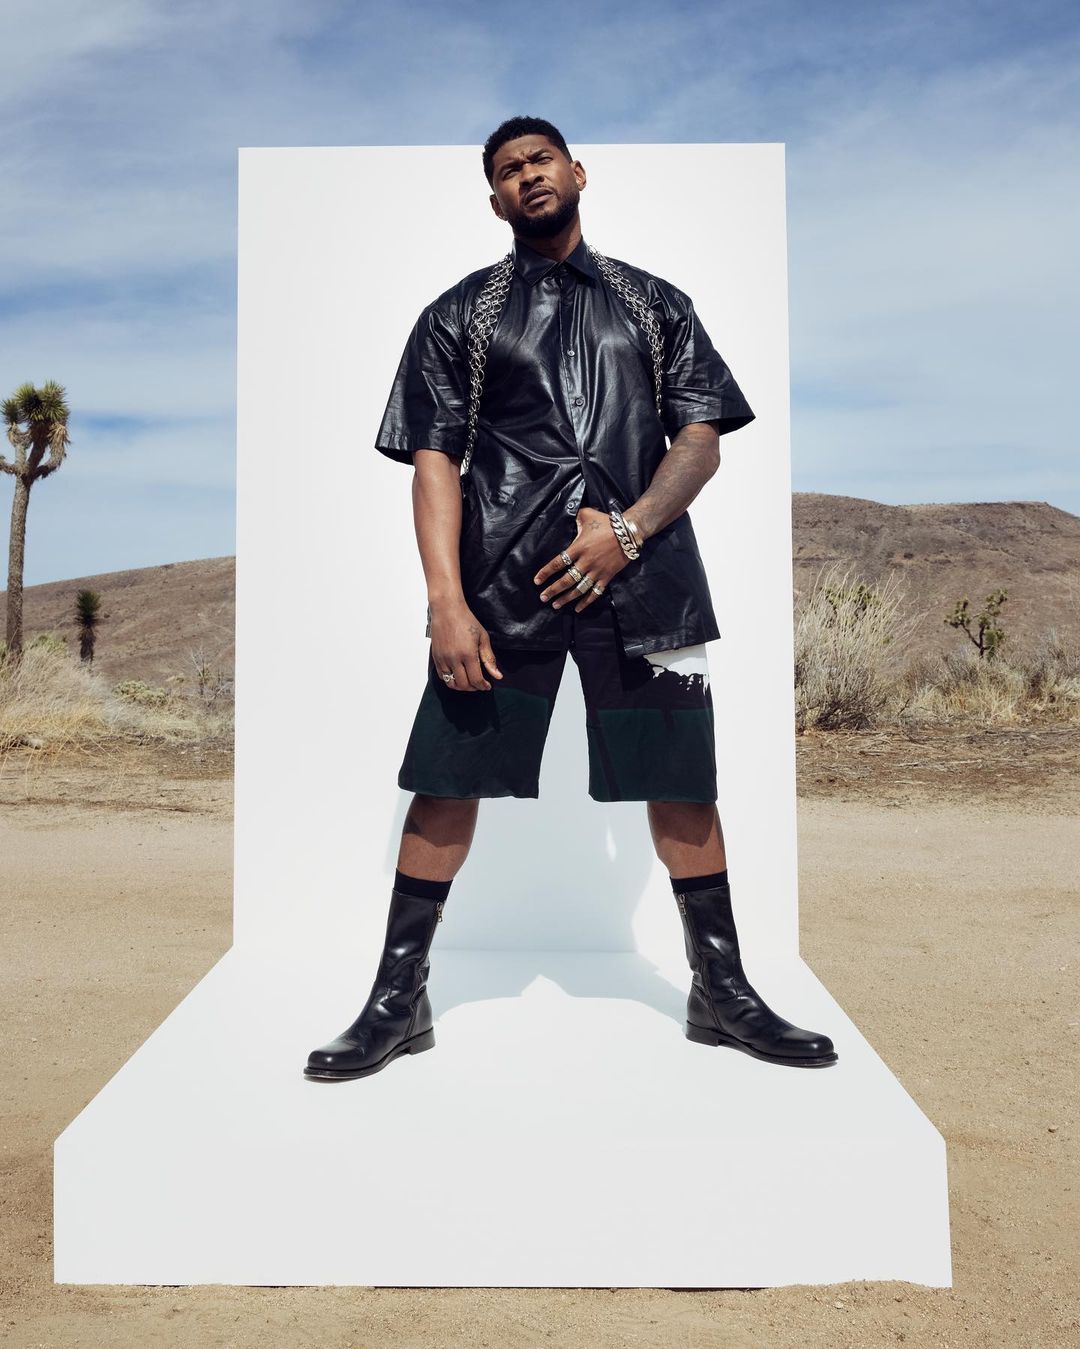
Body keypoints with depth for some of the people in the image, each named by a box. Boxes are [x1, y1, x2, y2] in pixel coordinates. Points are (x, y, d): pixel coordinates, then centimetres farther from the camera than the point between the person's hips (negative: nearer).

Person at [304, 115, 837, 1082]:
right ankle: (398, 1002, 13)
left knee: (681, 781, 4)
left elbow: (703, 438, 9)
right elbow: (433, 458, 3)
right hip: (500, 579, -1)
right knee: (448, 778, -3)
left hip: (640, 573, 2)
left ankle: (723, 993, 21)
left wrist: (629, 529, -10)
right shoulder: (460, 314, 13)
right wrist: (446, 600, -10)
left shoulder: (655, 303, 18)